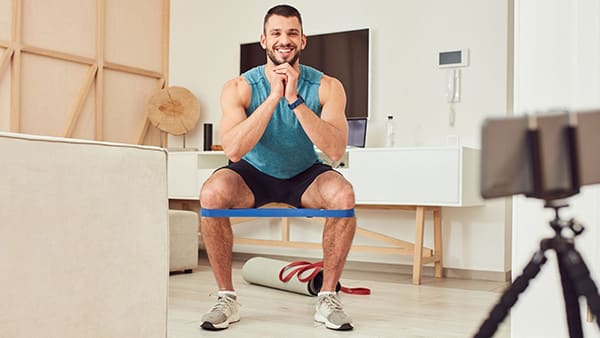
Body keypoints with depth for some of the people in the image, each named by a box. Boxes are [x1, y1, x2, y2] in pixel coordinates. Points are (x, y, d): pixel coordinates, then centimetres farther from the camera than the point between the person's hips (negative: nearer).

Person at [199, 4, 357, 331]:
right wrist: (273, 97, -35)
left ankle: (328, 298, -13)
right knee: (212, 193, -30)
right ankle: (226, 298, -13)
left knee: (343, 194, -30)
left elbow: (336, 150, -29)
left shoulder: (326, 87, -16)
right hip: (254, 173, 0)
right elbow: (233, 150, -31)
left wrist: (295, 100, -35)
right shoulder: (239, 88, -16)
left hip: (304, 175, 0)